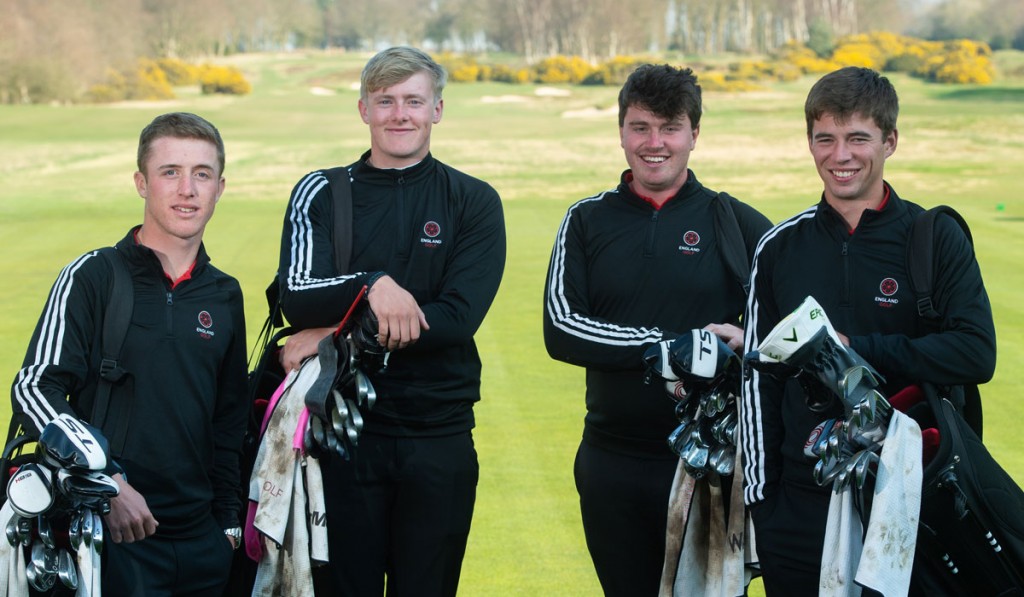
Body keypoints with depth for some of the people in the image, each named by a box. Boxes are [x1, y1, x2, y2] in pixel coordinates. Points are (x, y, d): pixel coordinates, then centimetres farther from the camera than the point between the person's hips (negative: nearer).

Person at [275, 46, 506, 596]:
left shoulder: (474, 202, 2)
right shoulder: (321, 194, 5)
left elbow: (458, 318, -10)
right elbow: (295, 298, -9)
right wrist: (371, 284, -28)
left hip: (439, 437, 0)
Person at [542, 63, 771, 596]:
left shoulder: (735, 223, 1)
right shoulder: (587, 222, 5)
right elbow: (561, 330, -7)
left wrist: (742, 345, -23)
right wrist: (672, 345, -17)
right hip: (612, 465, 2)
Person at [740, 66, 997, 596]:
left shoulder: (936, 238, -2)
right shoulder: (781, 247, 5)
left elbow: (976, 354, -13)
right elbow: (758, 379, 8)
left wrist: (855, 348, -16)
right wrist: (760, 496, 3)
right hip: (801, 507, 2)